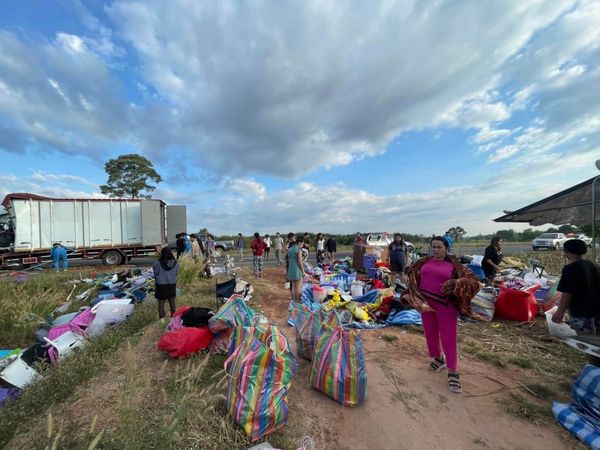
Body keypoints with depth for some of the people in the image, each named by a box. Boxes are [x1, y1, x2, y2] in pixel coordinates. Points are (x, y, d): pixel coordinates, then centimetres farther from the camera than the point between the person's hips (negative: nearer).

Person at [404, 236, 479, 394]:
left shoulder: (453, 265, -5)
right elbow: (412, 272, 14)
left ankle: (453, 373, 16)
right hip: (426, 302, 4)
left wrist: (454, 284, -21)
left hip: (446, 304, -3)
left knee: (448, 337, 2)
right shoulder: (425, 261, 2)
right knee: (430, 333, 16)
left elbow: (473, 280, -4)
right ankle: (439, 358, 41)